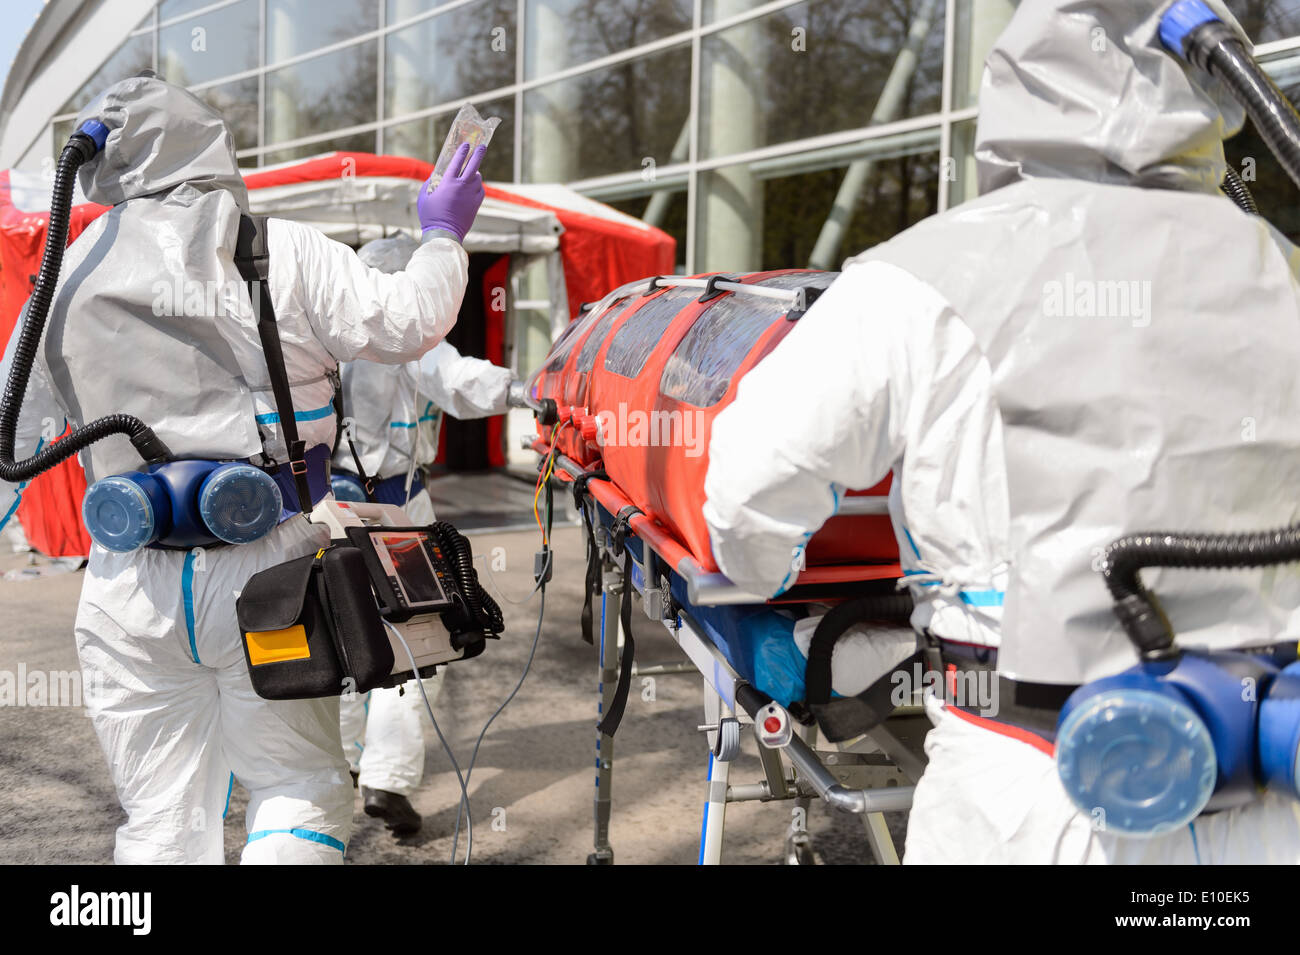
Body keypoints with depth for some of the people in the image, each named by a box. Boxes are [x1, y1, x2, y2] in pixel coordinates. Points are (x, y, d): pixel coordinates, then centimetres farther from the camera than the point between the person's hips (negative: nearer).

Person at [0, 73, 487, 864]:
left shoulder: (69, 279, 8)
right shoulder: (281, 253, -6)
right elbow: (406, 326, -4)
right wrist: (443, 238, 13)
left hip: (129, 584, 4)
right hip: (266, 568, -3)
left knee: (161, 821, 14)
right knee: (299, 790, 10)